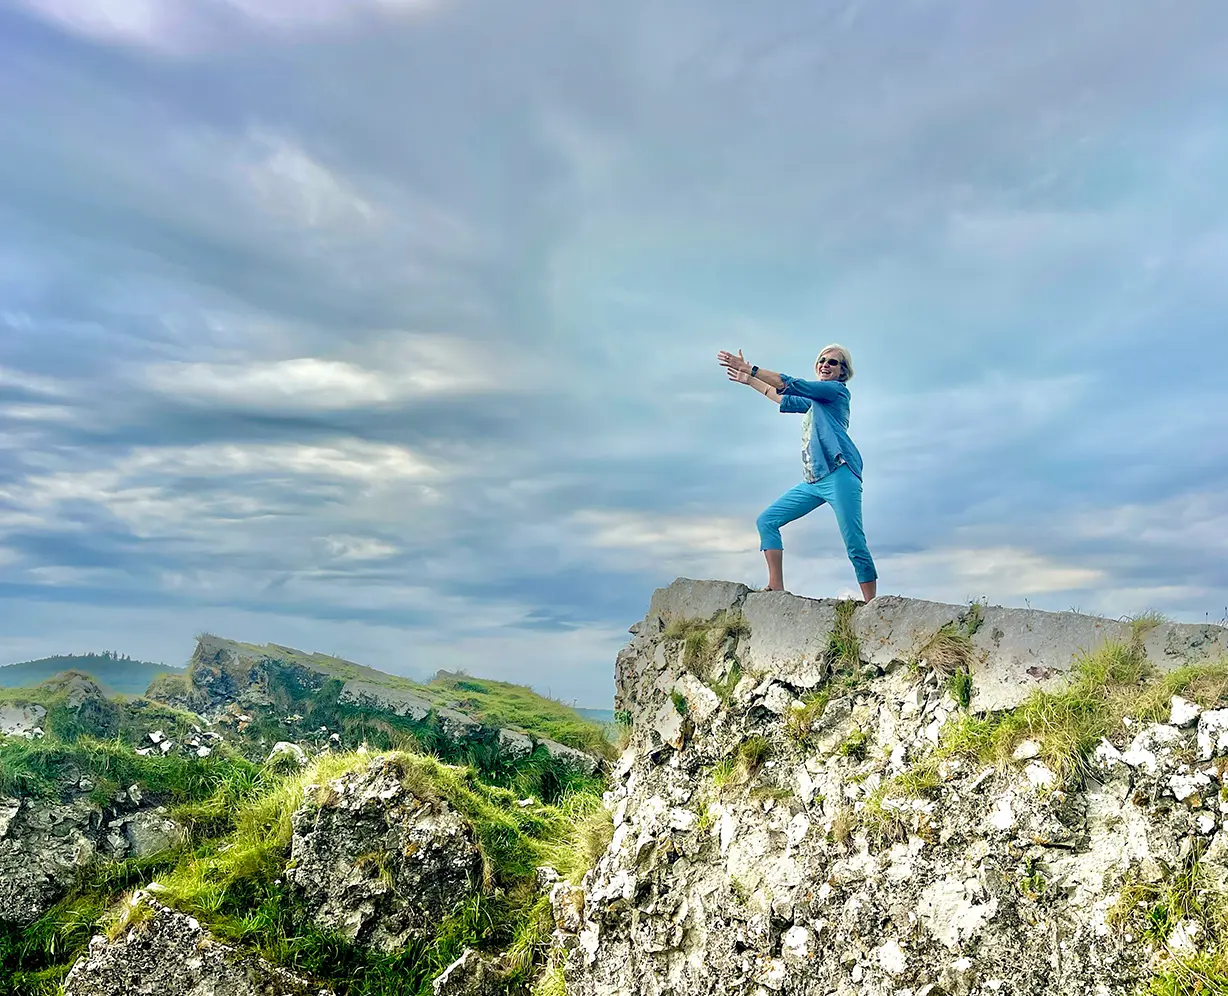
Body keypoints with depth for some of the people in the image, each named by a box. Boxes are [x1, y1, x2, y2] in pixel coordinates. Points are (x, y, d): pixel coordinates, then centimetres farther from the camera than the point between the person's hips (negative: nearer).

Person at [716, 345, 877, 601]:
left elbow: (791, 385, -8)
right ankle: (776, 588, -4)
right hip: (813, 481, 9)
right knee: (767, 520, 1)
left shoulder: (837, 390, 2)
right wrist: (749, 380, 38)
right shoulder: (814, 401, 25)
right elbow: (787, 401, 39)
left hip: (839, 475, -9)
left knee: (855, 546, -11)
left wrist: (750, 370, -10)